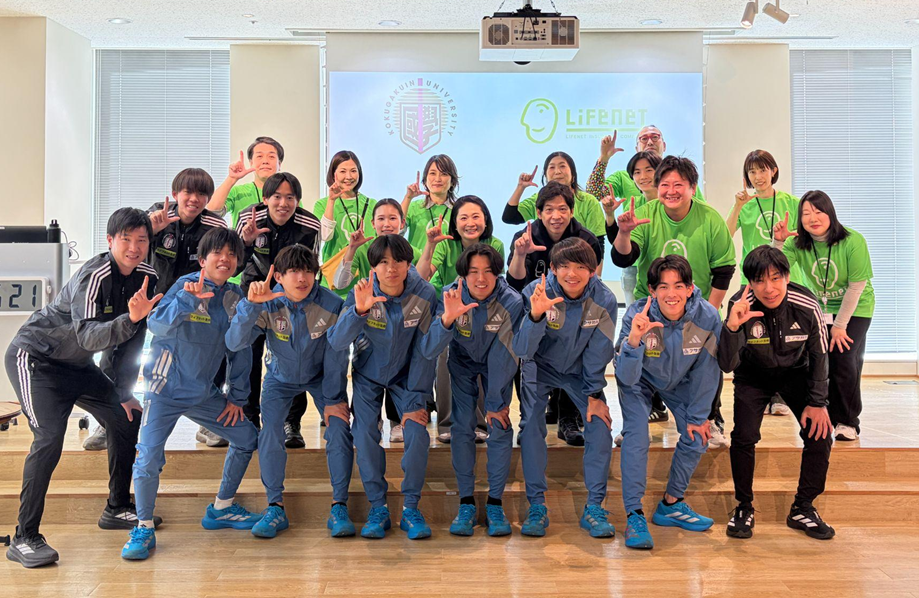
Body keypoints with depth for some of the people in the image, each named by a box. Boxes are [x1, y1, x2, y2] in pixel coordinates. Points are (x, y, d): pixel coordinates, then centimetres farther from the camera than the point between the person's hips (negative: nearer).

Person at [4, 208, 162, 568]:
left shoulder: (146, 277, -5)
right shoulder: (93, 276, -27)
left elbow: (131, 342, 2)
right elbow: (88, 337, -40)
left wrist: (124, 393, 0)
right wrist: (130, 318, -57)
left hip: (76, 364, 8)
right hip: (35, 357, -8)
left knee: (128, 418, 5)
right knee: (49, 438, -22)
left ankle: (117, 508, 21)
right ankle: (24, 539, -12)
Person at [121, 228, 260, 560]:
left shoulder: (234, 297, 2)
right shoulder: (186, 285, -14)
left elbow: (240, 350, 8)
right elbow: (157, 324, -31)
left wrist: (237, 397, 7)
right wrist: (187, 299, -47)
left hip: (204, 393, 6)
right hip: (166, 389, -6)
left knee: (247, 437, 8)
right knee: (149, 455, -19)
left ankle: (220, 509, 24)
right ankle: (143, 529, 2)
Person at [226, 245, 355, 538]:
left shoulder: (332, 305, -25)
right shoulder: (268, 305, -23)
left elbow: (336, 357, -15)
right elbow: (234, 343, -34)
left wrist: (333, 399, -12)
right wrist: (250, 305, -47)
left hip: (321, 376, -1)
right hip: (281, 377, 1)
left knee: (339, 429, -17)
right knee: (270, 432, -18)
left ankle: (339, 507, -4)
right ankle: (275, 508, -3)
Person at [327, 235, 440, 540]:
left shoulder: (424, 295, -21)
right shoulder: (361, 293, -20)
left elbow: (424, 352, -15)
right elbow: (336, 342, -30)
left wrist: (416, 401, -16)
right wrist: (359, 311, -47)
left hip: (406, 375, 0)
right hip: (368, 374, 1)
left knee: (417, 432, -16)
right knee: (365, 434, -14)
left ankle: (411, 508, 0)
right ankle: (378, 508, 2)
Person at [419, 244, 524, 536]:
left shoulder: (511, 302, -29)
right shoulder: (451, 296, -27)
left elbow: (504, 356, -22)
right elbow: (429, 351, -36)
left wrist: (496, 402, -18)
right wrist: (447, 319, -54)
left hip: (496, 364, 0)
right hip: (463, 361, 1)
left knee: (501, 428, -9)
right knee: (462, 427, -9)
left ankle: (495, 503, 4)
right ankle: (466, 503, 2)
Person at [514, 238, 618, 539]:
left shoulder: (604, 300, -21)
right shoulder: (536, 292, -27)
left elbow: (598, 352, -9)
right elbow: (521, 350, -33)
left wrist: (595, 395, -7)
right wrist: (535, 316, -50)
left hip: (579, 370, 2)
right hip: (540, 366, -1)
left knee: (600, 425, -11)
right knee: (531, 425, -14)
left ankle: (594, 508, 0)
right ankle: (536, 506, -3)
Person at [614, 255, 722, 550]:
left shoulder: (708, 317, -28)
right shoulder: (637, 315, -34)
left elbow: (706, 371, -12)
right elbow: (627, 377, -38)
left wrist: (698, 416, -6)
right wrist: (633, 340, -55)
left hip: (680, 381, 3)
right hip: (640, 380, -3)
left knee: (696, 436, -3)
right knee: (636, 437, -20)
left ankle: (670, 505, 17)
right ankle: (634, 515, -11)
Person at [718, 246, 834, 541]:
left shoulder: (807, 305, -26)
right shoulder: (741, 306, -30)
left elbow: (819, 356, -9)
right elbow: (727, 365, -36)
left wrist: (817, 402, -9)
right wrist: (732, 326, -52)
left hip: (795, 373, 2)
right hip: (753, 376, -1)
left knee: (820, 434, -11)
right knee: (744, 436, -17)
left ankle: (803, 509, 8)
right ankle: (744, 508, 5)